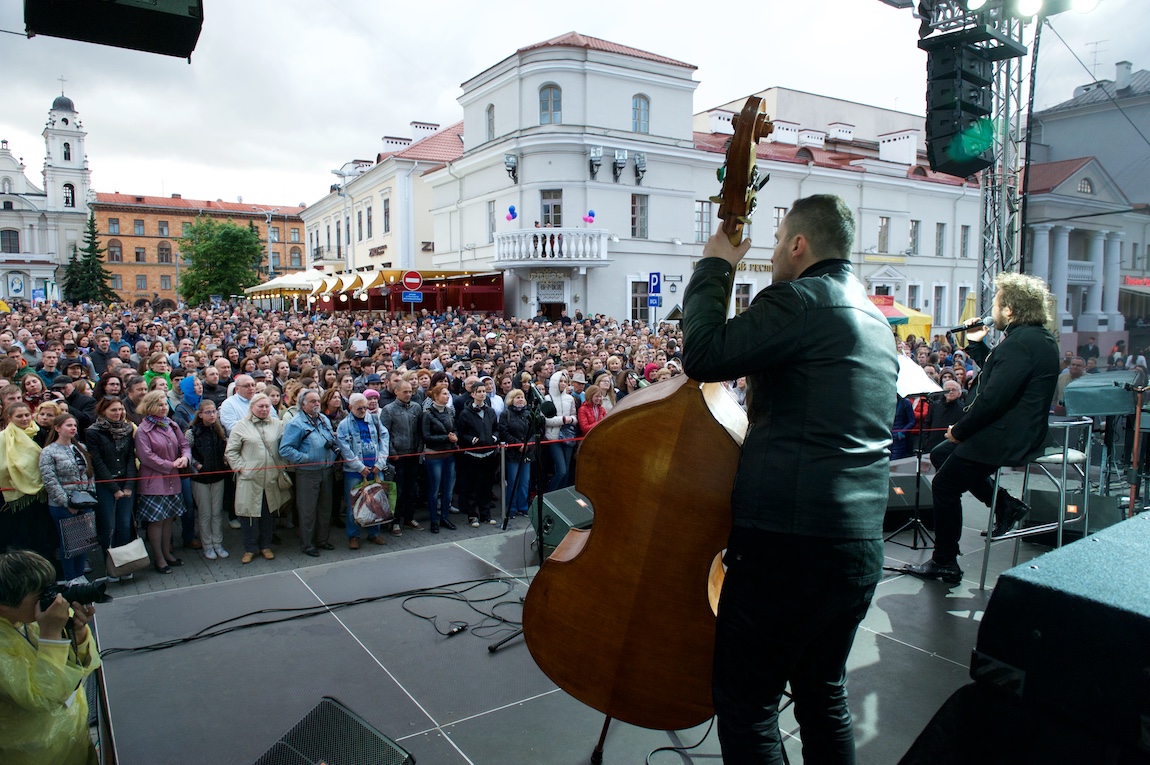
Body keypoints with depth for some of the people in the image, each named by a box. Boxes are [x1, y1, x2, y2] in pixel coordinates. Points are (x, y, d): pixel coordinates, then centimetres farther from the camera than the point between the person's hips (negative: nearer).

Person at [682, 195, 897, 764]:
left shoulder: (801, 299, -11)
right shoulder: (875, 320, 18)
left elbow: (702, 355, -17)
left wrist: (713, 267, -4)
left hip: (789, 540, -9)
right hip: (860, 545, 10)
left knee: (745, 701, 3)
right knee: (823, 694, 22)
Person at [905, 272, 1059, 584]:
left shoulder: (1020, 342, -23)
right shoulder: (1036, 337, 11)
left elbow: (993, 398, -27)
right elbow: (994, 373, 18)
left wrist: (959, 430, -15)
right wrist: (976, 344, 12)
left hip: (1006, 439, -11)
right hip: (1023, 432, 11)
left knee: (945, 485, 1)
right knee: (941, 456, 22)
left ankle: (945, 563, 13)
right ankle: (1005, 504, 20)